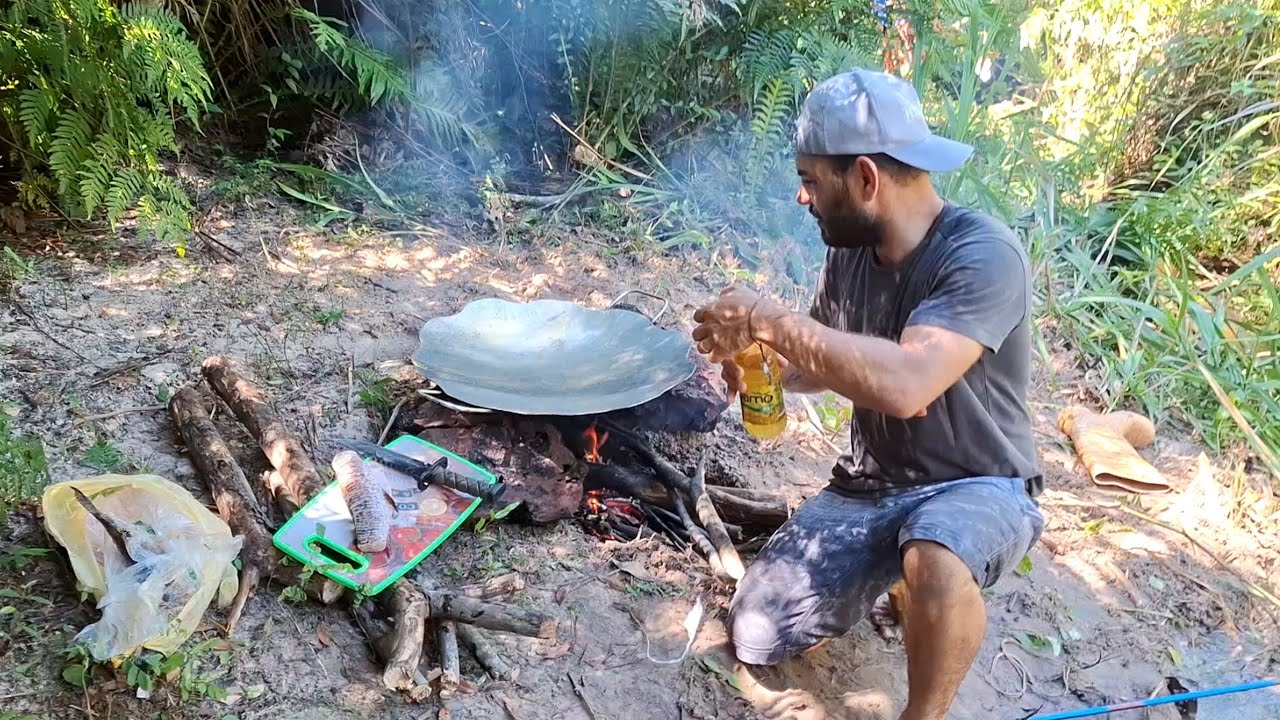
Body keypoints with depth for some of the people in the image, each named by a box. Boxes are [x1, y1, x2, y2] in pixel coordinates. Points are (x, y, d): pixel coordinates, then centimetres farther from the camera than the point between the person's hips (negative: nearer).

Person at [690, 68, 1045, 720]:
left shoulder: (982, 254, -25)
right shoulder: (848, 252, -3)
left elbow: (906, 384, -40)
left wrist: (770, 321, -31)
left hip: (977, 486, -6)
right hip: (870, 483, 6)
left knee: (935, 566, -41)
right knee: (756, 640, -1)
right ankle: (890, 568, 23)